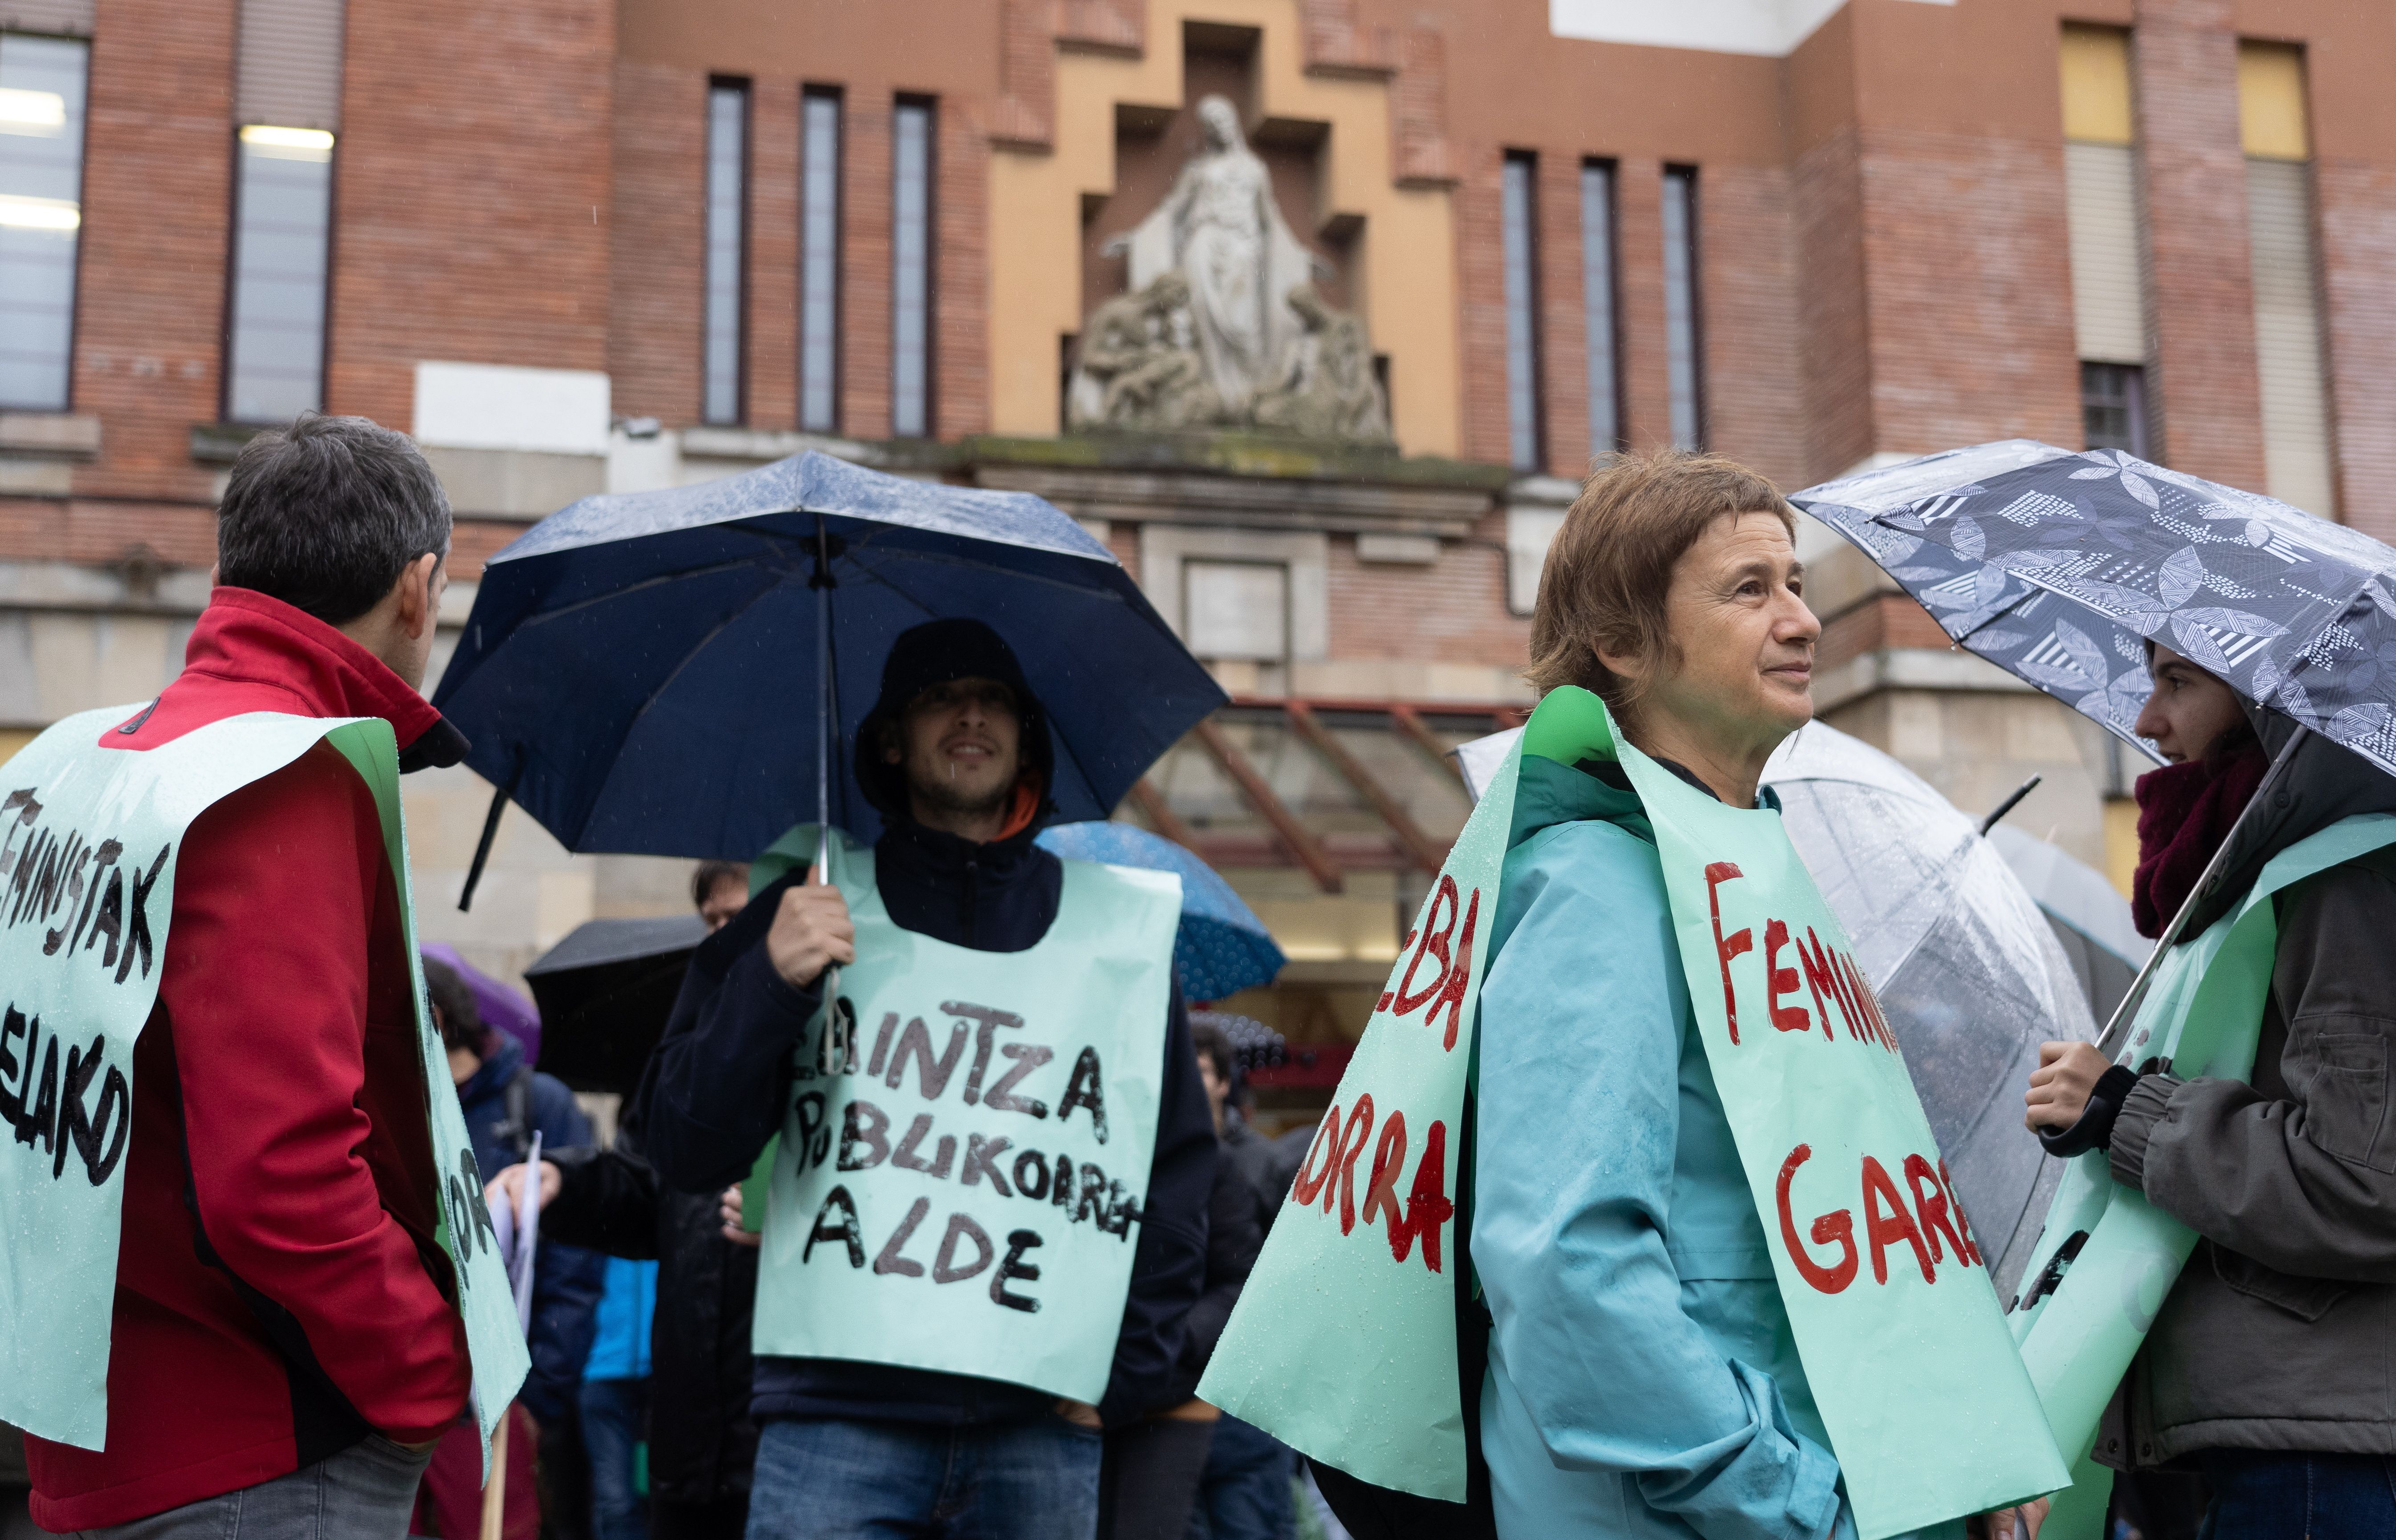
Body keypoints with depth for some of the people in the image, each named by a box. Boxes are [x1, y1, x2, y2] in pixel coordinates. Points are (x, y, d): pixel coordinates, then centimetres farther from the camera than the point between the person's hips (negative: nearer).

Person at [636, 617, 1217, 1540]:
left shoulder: (1123, 923, 11)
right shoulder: (810, 908, 7)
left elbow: (1178, 1170, 12)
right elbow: (686, 1154, 2)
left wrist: (1122, 1368, 2)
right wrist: (770, 984, -12)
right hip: (836, 1410, -1)